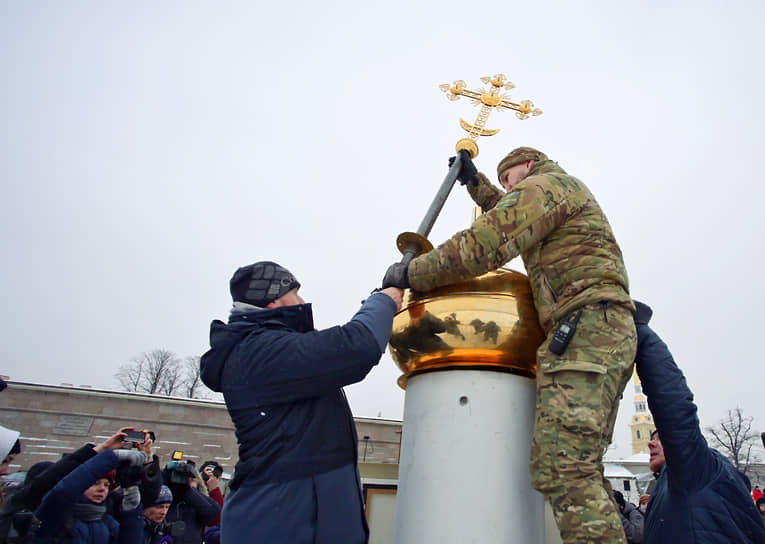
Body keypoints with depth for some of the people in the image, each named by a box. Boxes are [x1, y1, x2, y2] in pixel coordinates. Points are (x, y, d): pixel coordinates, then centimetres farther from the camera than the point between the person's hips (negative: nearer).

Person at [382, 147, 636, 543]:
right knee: (580, 469, 7)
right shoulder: (571, 194, 36)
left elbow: (486, 243, -10)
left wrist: (410, 274, -3)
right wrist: (474, 181, 51)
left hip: (585, 325, -11)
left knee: (561, 467, -20)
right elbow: (510, 220, 51)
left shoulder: (545, 183, 4)